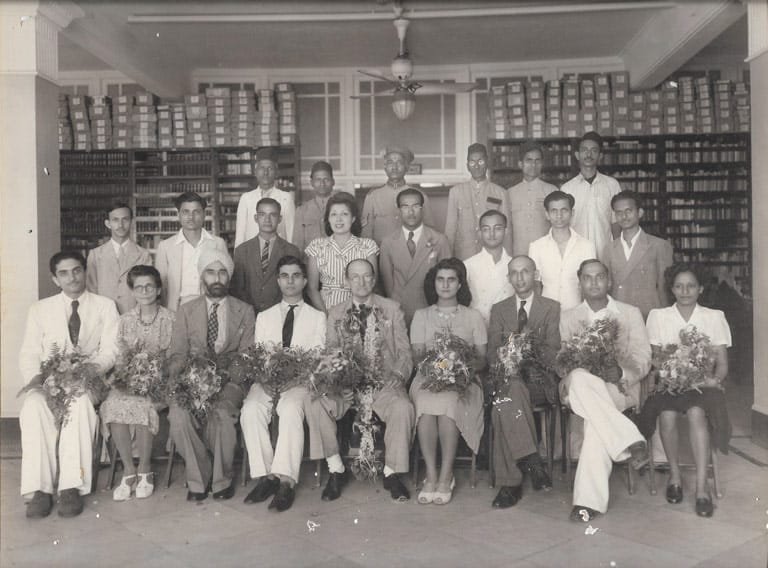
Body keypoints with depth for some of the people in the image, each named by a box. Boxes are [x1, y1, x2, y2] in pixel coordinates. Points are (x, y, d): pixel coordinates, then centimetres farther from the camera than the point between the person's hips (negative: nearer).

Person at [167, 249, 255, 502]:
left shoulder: (245, 311, 11)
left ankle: (221, 479, -11)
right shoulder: (186, 311, 15)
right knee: (178, 414, -30)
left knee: (221, 413, -33)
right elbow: (177, 353, 7)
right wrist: (175, 380, -15)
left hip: (229, 380, -1)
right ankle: (199, 478, -11)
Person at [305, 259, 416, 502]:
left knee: (403, 407, -32)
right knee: (315, 406, -26)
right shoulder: (335, 313, 16)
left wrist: (398, 374, -13)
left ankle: (391, 473, -12)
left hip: (383, 381, -1)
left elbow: (404, 350, 7)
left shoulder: (392, 309, 11)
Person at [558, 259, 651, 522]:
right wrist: (569, 377, -15)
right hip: (579, 387, 1)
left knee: (596, 419, -36)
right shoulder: (568, 317, 20)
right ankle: (630, 442, -37)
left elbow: (643, 360, 7)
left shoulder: (630, 313, 16)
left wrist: (620, 372, -17)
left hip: (620, 388, -1)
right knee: (581, 379, -38)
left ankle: (590, 499, -36)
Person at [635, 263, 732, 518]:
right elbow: (654, 358, 6)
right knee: (667, 415, -32)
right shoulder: (658, 316, 10)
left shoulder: (714, 317, 9)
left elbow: (722, 363, 6)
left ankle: (702, 488, -30)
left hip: (702, 384, 0)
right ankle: (674, 475, -8)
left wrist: (715, 379, -15)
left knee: (696, 412, -34)